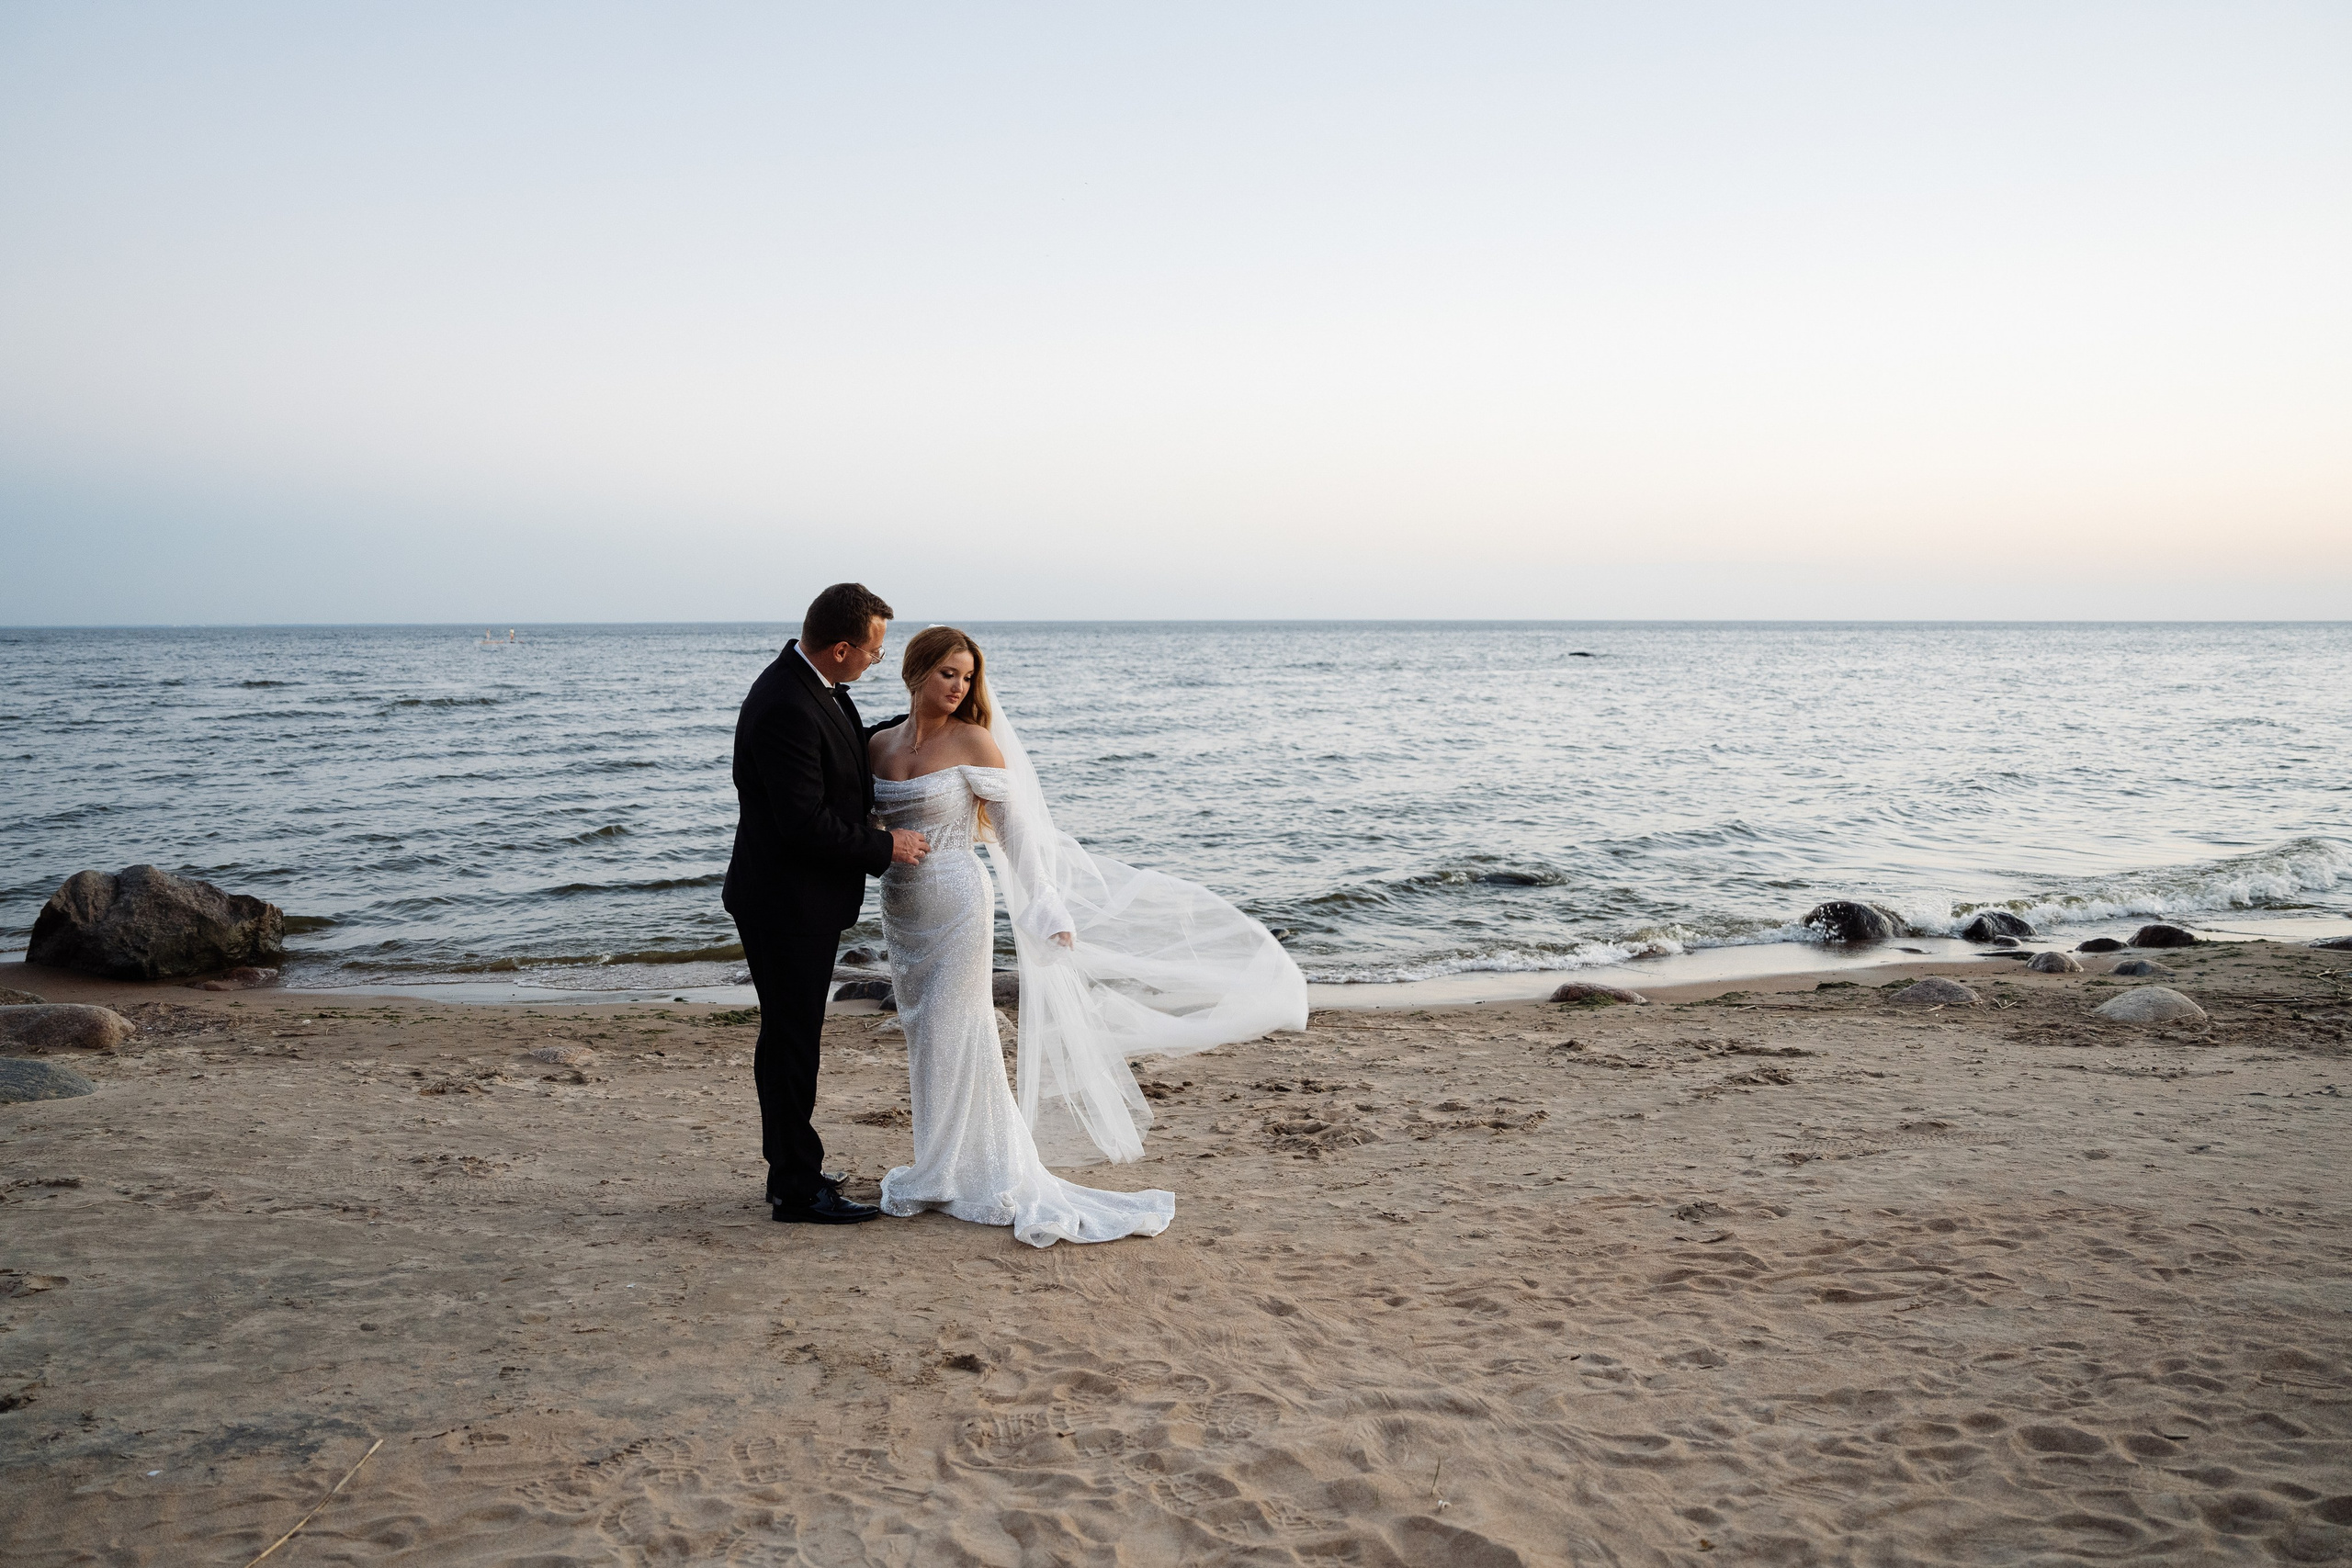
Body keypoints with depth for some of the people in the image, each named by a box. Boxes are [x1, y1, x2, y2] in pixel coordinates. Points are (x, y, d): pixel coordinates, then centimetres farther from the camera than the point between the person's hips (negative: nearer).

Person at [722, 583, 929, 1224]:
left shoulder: (813, 686, 5)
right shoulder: (785, 708, -26)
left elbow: (848, 754, 24)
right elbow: (805, 824, -27)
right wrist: (886, 845, -15)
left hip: (804, 898, 10)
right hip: (787, 903, -10)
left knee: (795, 1035, 19)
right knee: (790, 1040, 1)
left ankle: (794, 1169, 32)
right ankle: (796, 1190, 12)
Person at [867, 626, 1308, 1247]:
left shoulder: (973, 741, -9)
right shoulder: (879, 744, 5)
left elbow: (1013, 829, -9)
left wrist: (1044, 905, -13)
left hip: (956, 901, -5)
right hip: (901, 909, 5)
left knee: (953, 1035, 1)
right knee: (924, 1038, 13)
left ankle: (959, 1174, 14)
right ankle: (938, 1169, 26)